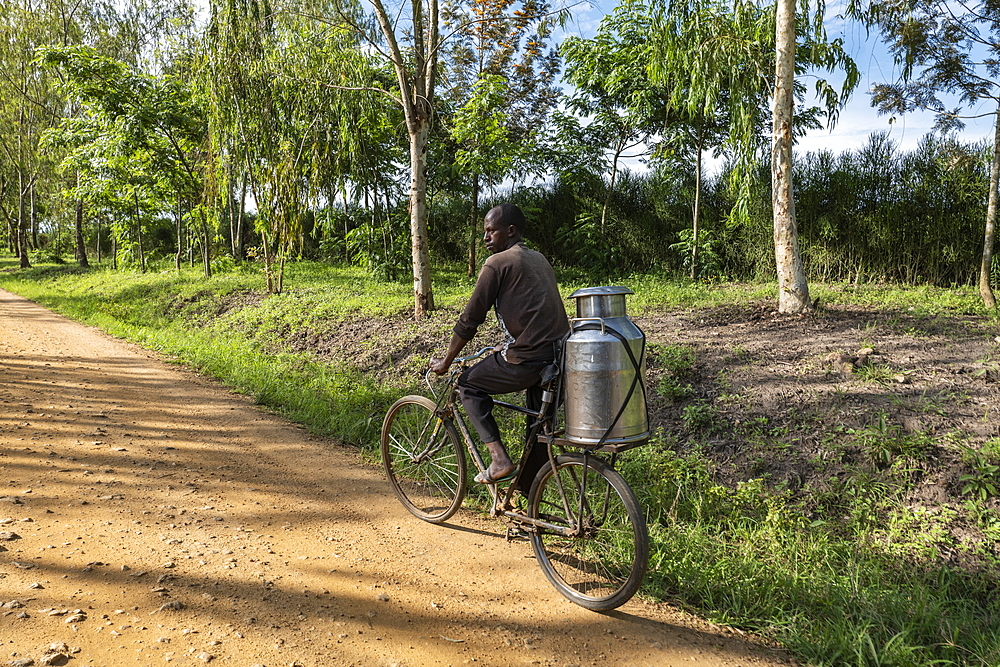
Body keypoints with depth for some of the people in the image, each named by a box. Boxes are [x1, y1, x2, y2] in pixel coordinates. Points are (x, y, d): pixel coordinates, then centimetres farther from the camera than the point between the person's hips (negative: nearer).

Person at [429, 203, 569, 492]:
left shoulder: (498, 263, -5)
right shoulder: (539, 260, 20)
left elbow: (469, 319, -3)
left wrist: (445, 362, 8)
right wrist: (506, 346, 38)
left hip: (528, 360, -8)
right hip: (559, 357, 8)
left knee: (469, 384, 13)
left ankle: (499, 458, 6)